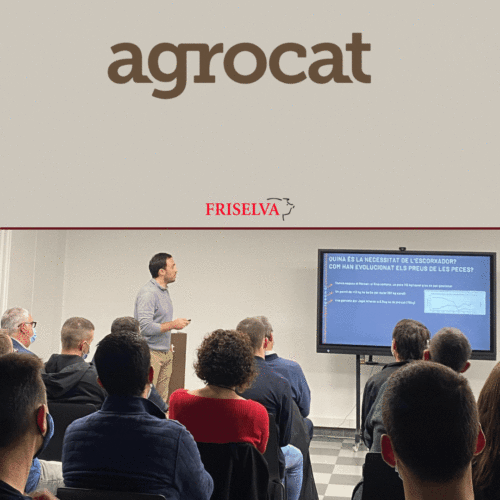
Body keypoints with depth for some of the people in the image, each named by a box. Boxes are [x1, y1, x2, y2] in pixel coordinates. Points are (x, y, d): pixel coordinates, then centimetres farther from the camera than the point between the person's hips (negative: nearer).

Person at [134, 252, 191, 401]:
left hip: (165, 354, 9)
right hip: (150, 354, -9)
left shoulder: (164, 291, 13)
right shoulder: (147, 293, -17)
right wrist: (173, 324, -17)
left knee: (162, 398, 11)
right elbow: (145, 327, -26)